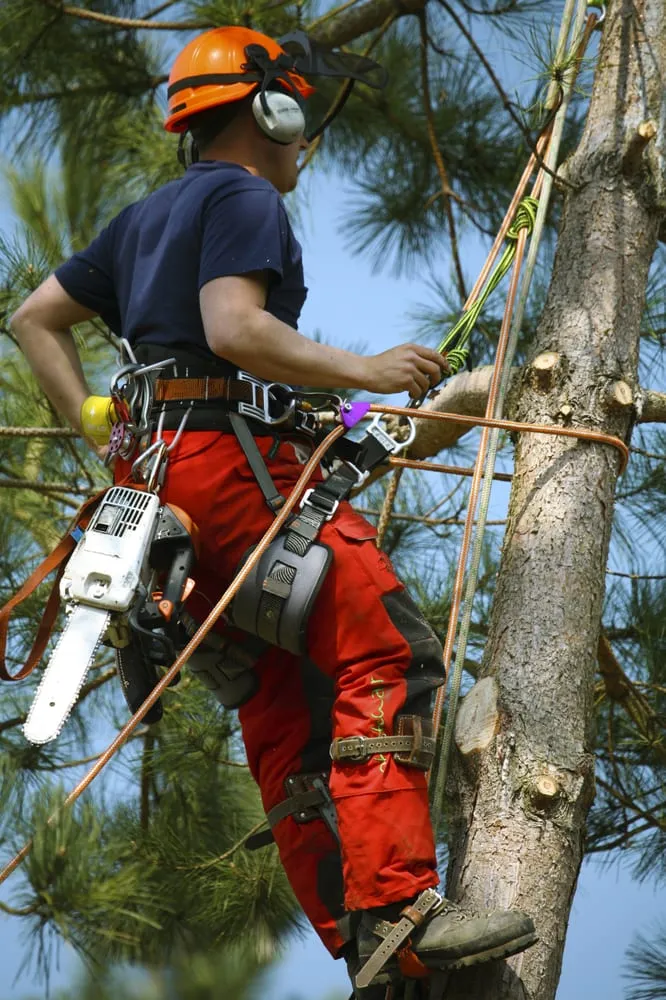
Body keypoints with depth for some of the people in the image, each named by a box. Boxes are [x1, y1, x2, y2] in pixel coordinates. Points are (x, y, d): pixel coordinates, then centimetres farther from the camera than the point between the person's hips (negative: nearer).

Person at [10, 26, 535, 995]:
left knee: (285, 716, 5)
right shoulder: (245, 198, -1)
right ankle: (393, 909, -28)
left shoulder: (144, 217, 27)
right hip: (233, 457, -10)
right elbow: (234, 328, -17)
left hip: (162, 473, 10)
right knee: (390, 656, -16)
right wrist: (362, 369, -13)